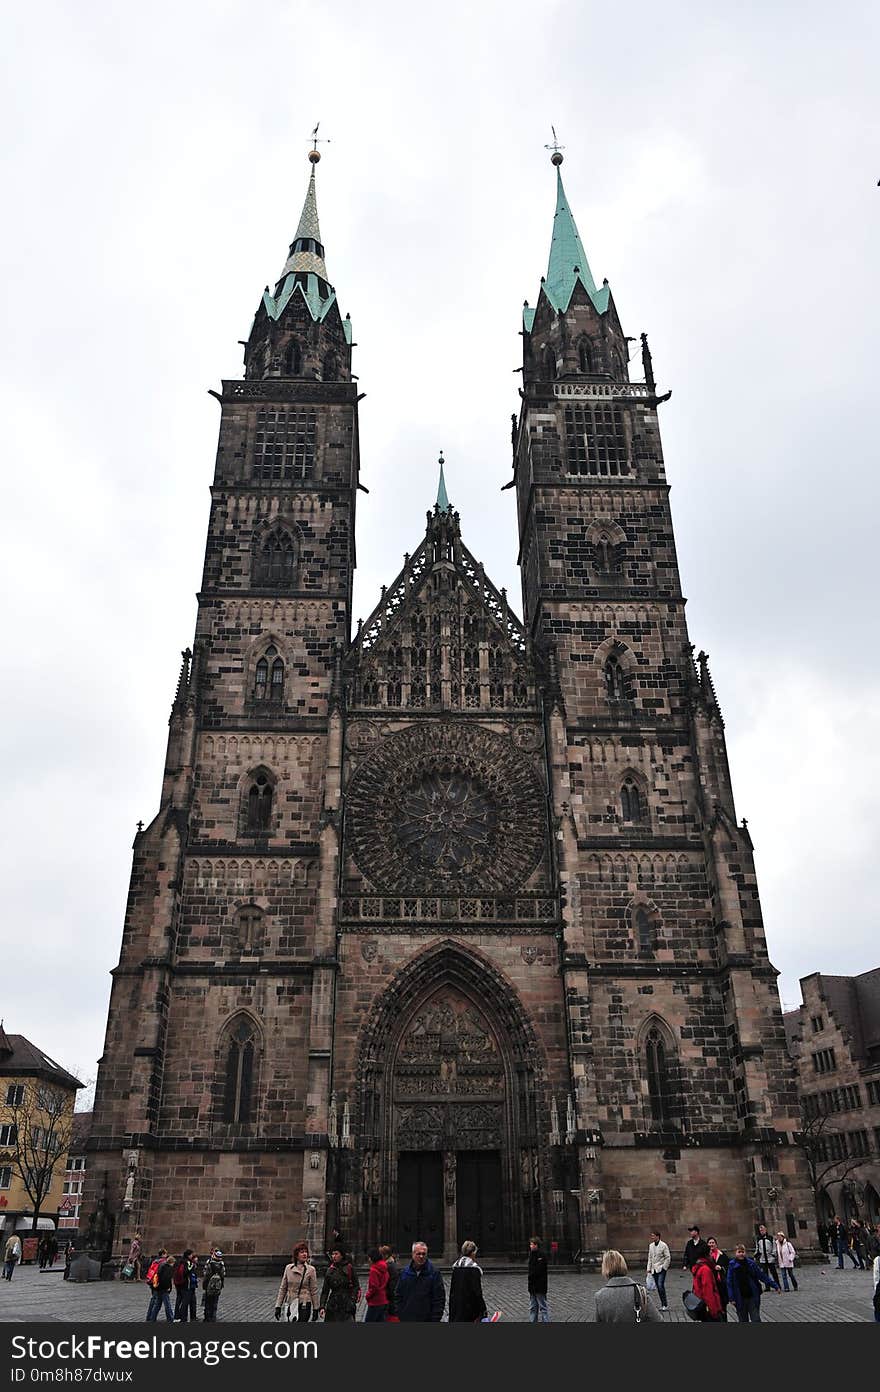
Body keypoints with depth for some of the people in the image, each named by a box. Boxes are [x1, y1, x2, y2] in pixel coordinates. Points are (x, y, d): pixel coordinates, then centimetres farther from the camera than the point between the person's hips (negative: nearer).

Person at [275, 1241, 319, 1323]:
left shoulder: (311, 1269, -3)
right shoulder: (288, 1268, 4)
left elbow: (314, 1291, -1)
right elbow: (282, 1288, 7)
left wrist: (315, 1309, -1)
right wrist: (278, 1306, 3)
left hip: (304, 1305, -3)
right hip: (290, 1304, 4)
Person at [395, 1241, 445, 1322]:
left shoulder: (434, 1272, -5)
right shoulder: (405, 1272, 5)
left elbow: (439, 1298, -5)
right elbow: (399, 1295, 11)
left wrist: (436, 1319, -11)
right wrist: (399, 1314, 2)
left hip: (427, 1321, -3)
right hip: (407, 1320, 3)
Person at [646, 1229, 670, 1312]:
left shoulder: (663, 1245, -8)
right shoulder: (651, 1245, 9)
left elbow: (668, 1258, -7)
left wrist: (664, 1267, -10)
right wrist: (648, 1269, 10)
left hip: (661, 1269, -6)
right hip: (654, 1270, 6)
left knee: (661, 1285, -17)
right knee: (658, 1287, 7)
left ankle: (665, 1305, -10)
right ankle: (662, 1305, 16)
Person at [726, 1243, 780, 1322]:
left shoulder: (751, 1263, -4)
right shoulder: (732, 1266, -7)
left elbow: (762, 1276, 3)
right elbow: (730, 1283, -5)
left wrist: (774, 1285, 1)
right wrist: (732, 1298, -10)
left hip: (753, 1297, 0)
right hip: (740, 1299, 0)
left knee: (756, 1320, 0)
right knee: (743, 1320, 9)